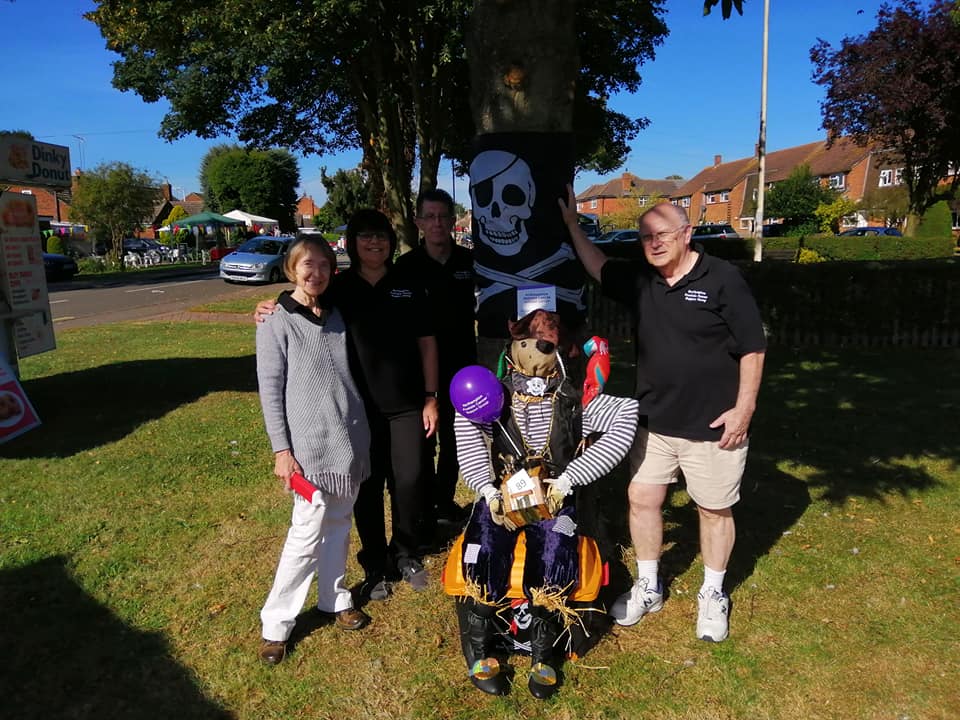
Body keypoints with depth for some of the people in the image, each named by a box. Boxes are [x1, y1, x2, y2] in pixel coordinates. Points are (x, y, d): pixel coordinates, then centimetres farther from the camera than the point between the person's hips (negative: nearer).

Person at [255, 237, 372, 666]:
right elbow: (270, 390, -7)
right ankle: (276, 623, 12)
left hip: (350, 441, 5)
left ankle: (333, 598, 32)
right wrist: (281, 450, -11)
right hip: (309, 446, -5)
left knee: (339, 523, 15)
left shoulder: (338, 316, 9)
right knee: (308, 531, -3)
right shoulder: (276, 324, -6)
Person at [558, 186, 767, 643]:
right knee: (642, 499, 10)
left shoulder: (722, 278, -11)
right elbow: (598, 269, 18)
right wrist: (571, 223, 11)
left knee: (714, 510, 10)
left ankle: (713, 596, 31)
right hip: (653, 421, 5)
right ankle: (648, 588, 30)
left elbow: (752, 347, -10)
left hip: (713, 425, -5)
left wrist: (744, 407, -13)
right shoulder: (641, 280, 4)